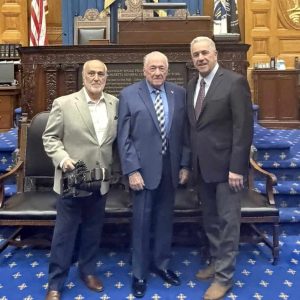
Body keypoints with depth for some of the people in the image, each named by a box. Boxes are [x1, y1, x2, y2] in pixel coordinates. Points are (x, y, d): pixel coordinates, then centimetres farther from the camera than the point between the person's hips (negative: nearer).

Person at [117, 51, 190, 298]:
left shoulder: (179, 93, 5)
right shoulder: (129, 95, -4)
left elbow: (185, 133, 7)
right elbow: (124, 137, -7)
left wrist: (185, 165, 4)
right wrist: (132, 170, -12)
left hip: (171, 167, 3)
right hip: (144, 168, -3)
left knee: (165, 219, 15)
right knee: (142, 222, 7)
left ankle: (162, 264, 36)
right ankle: (140, 272, 25)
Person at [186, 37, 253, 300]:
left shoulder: (235, 81, -10)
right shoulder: (191, 85, 11)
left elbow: (244, 127, -14)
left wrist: (236, 167, -18)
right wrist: (190, 162, 8)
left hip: (226, 165, -6)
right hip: (202, 165, 7)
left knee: (228, 221, 3)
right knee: (210, 219, 17)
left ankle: (224, 276, 16)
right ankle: (216, 262, 34)